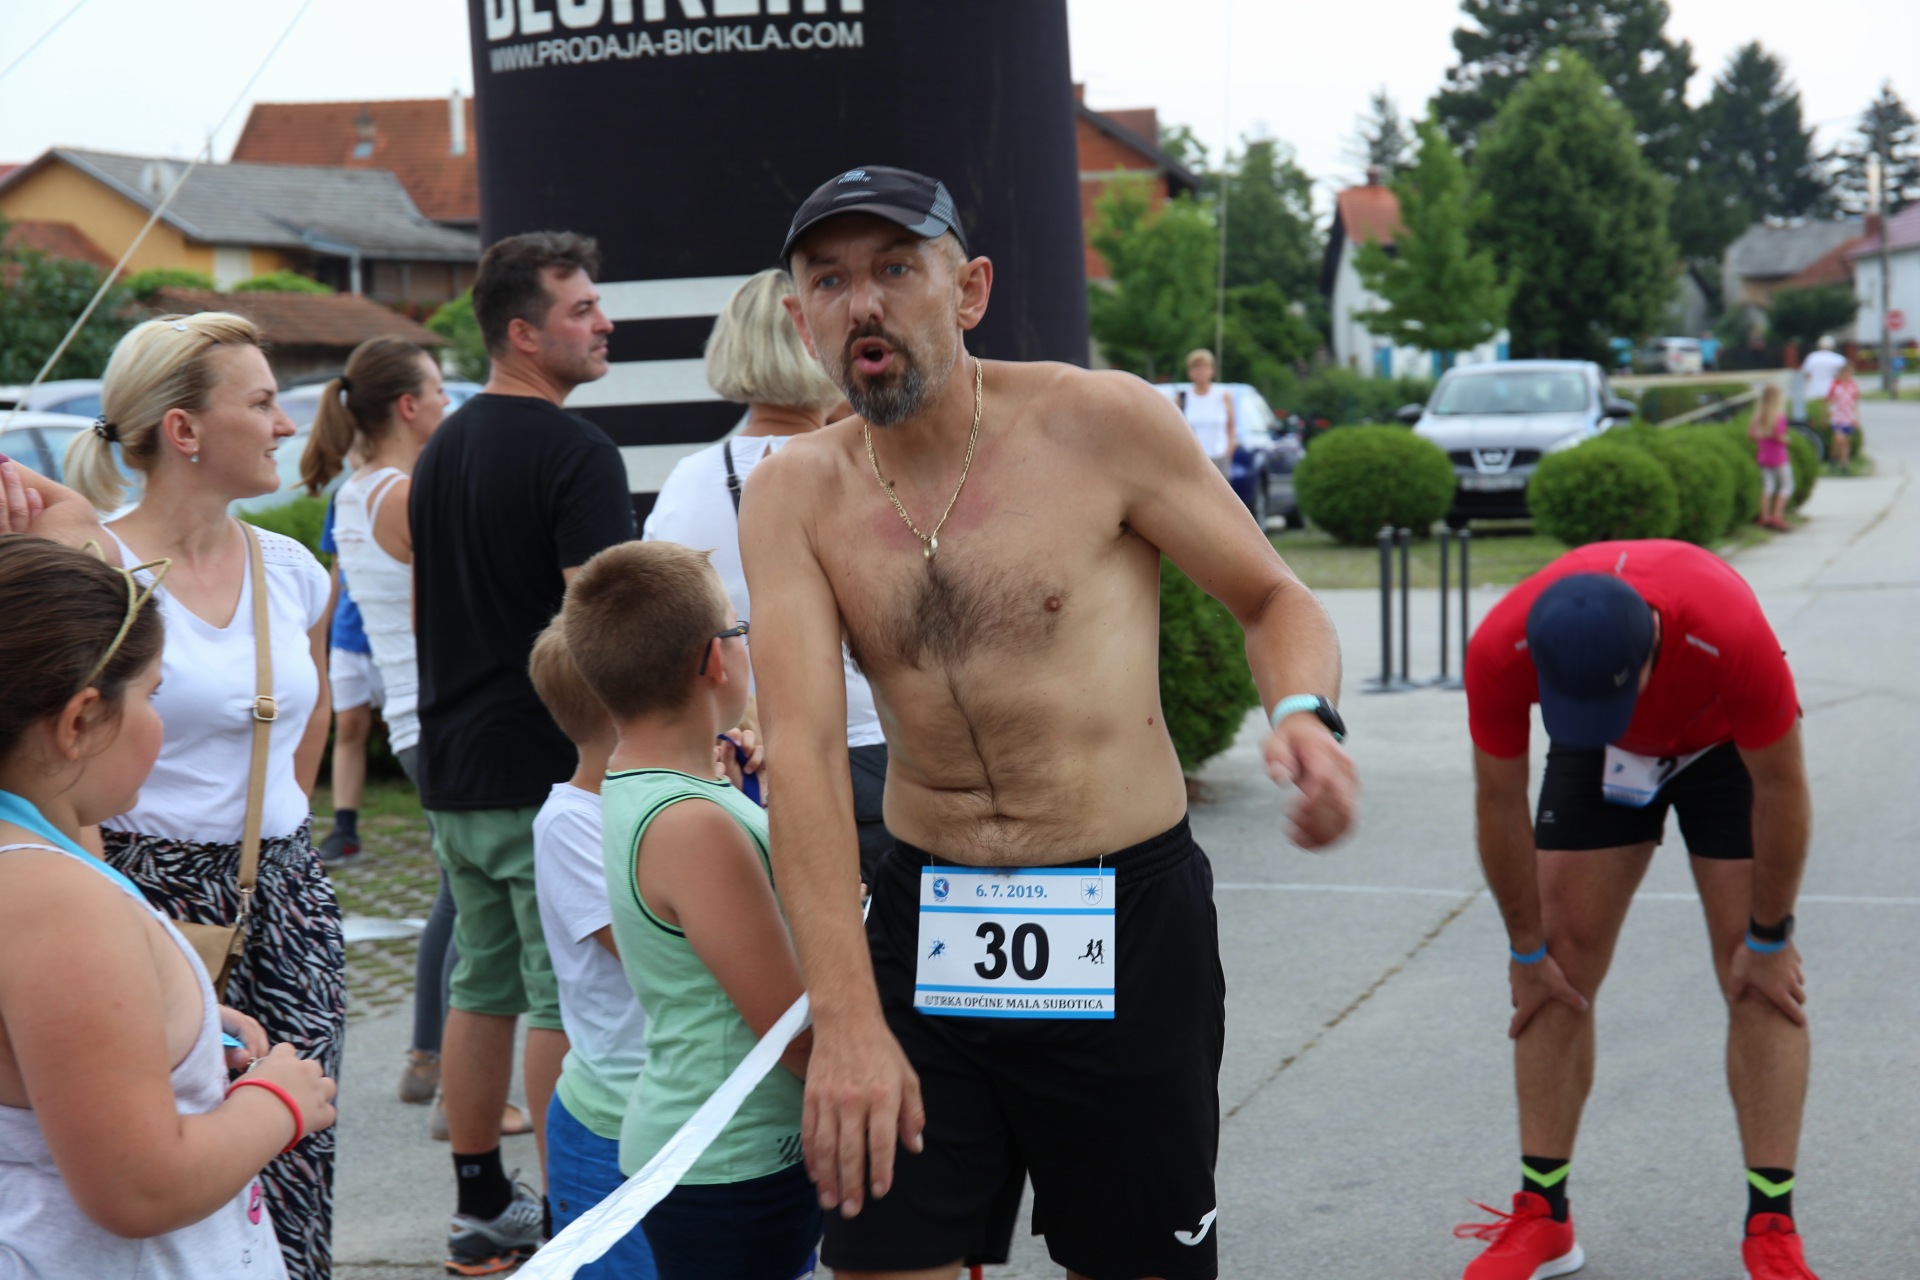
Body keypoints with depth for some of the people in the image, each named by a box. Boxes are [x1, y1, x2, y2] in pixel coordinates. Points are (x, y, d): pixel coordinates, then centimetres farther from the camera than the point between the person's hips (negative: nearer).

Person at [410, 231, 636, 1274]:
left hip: (454, 769, 8)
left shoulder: (442, 449, 14)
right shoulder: (575, 453, -14)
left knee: (480, 985, 14)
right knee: (565, 998, -2)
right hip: (552, 771, -8)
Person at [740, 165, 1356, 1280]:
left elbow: (1275, 598, 1)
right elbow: (803, 751, -12)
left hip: (1126, 923, -2)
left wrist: (1305, 715, -24)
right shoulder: (795, 495, -2)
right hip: (924, 925, 2)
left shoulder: (1103, 424, -8)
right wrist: (846, 1019, -22)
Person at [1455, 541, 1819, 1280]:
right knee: (1562, 972, -4)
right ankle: (1542, 1219, 4)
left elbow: (1781, 790, -25)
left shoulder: (1730, 634, -43)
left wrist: (1768, 941, -15)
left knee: (1760, 985, -10)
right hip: (1596, 759, 2)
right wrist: (1527, 950, -9)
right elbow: (1500, 803, -18)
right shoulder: (1499, 650, -36)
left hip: (1729, 744, -2)